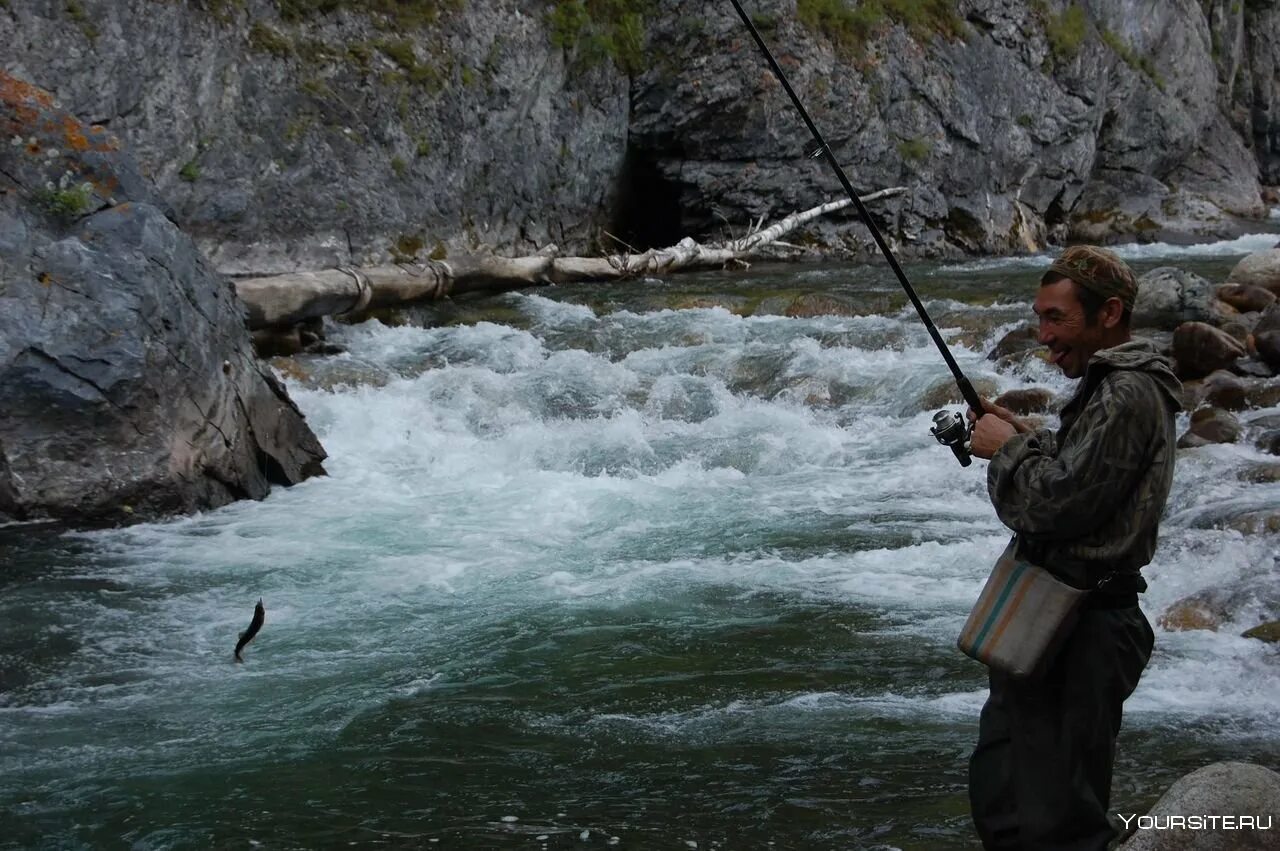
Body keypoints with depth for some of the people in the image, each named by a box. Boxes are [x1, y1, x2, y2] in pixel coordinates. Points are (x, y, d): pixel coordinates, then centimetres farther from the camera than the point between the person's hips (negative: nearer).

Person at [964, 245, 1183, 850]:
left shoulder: (1127, 397, -19)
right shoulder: (1114, 386, 15)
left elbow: (1054, 505, -24)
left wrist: (1009, 449, -8)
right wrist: (1027, 437, 8)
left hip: (1079, 636, -11)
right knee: (998, 800, 20)